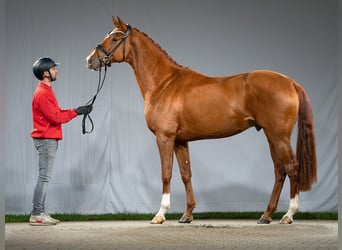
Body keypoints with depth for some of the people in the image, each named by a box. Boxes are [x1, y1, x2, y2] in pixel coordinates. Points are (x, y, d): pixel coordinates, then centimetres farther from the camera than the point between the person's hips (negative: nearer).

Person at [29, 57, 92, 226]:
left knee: (44, 177, 10)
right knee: (44, 177, -9)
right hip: (46, 140, -10)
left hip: (49, 140, 10)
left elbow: (56, 112, 17)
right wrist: (76, 112, -11)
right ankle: (37, 215, -8)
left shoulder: (46, 91, 16)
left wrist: (77, 110, 9)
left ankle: (40, 213, 12)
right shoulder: (42, 93, -16)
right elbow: (56, 117, -19)